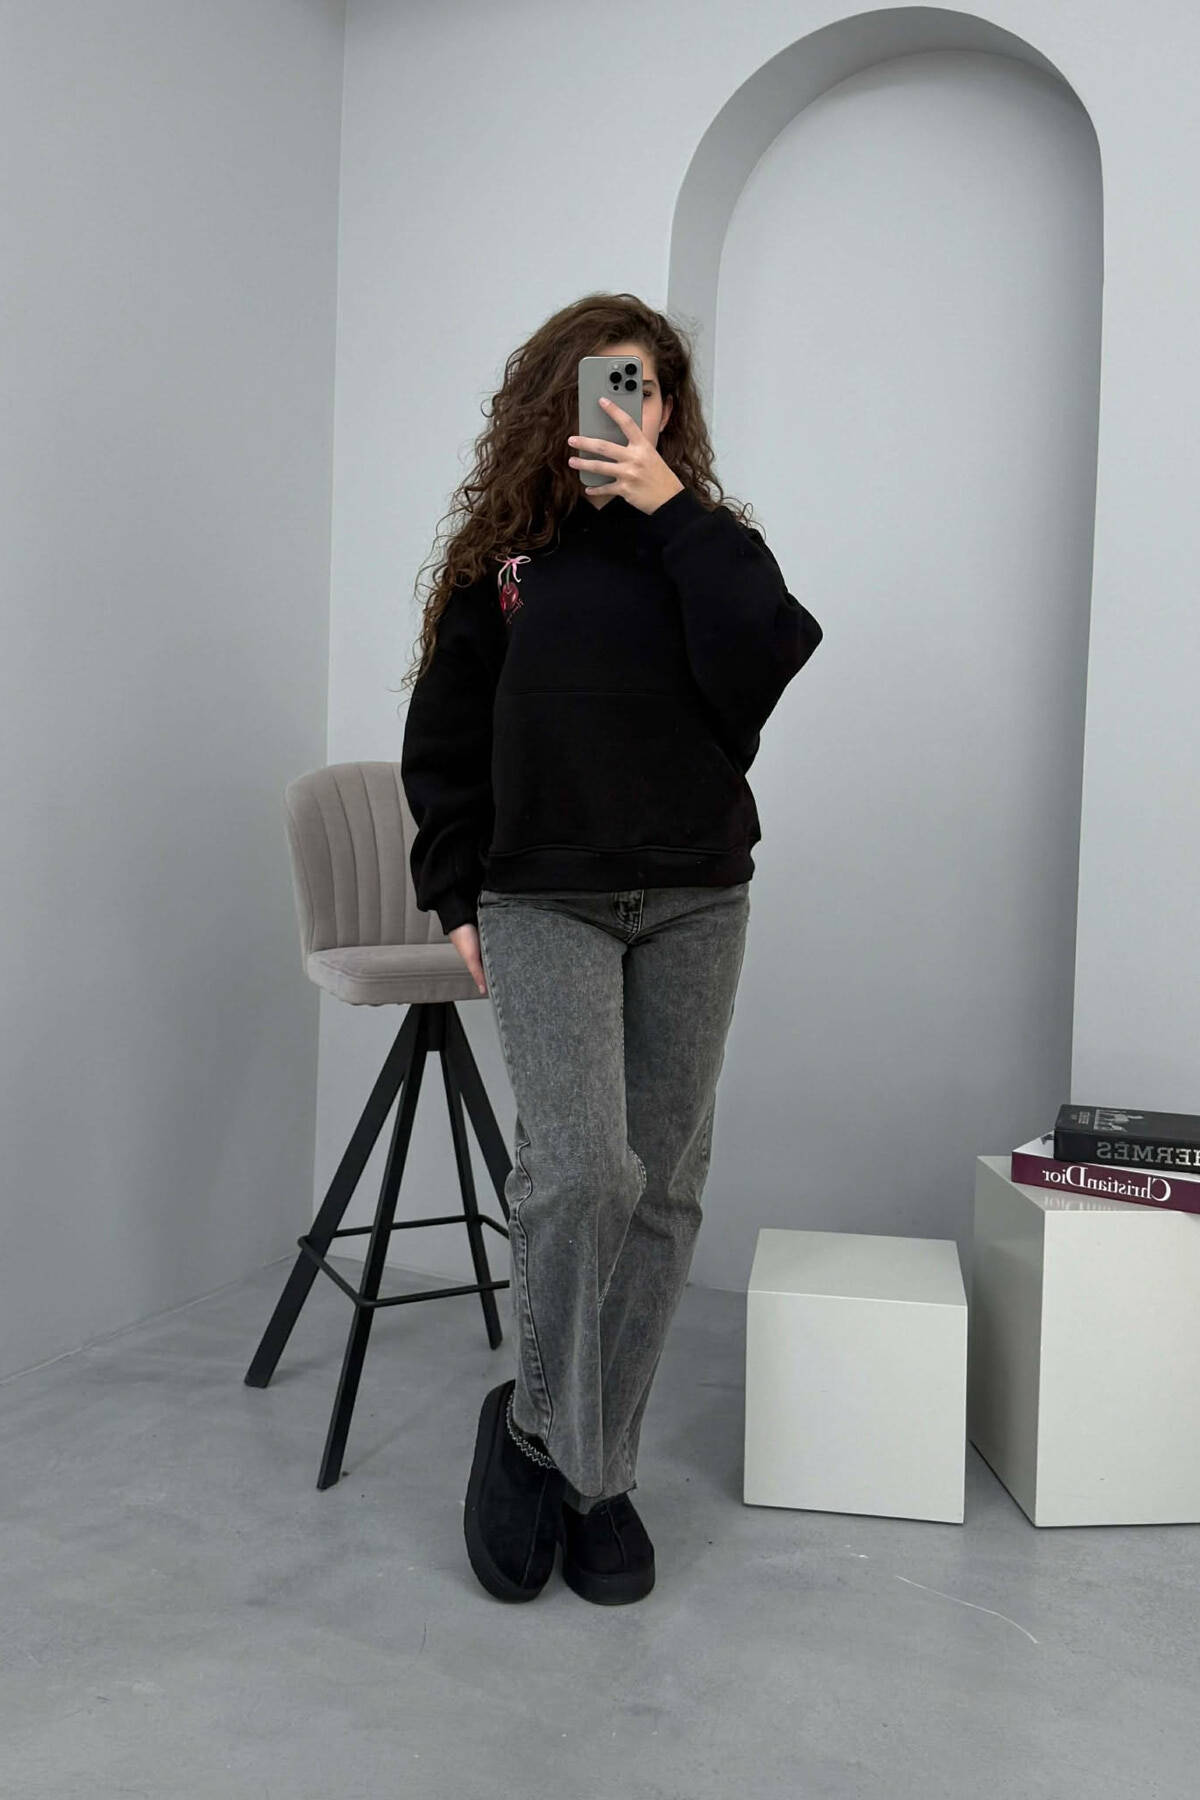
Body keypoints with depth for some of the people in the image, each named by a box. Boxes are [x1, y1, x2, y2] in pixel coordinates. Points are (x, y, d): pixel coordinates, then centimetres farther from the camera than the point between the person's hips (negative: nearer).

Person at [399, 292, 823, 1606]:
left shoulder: (707, 542, 9)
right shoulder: (498, 557, 9)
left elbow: (759, 672, -12)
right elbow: (442, 744, 10)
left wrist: (675, 512, -11)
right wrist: (455, 895, 4)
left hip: (695, 904, 2)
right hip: (544, 904, -1)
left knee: (662, 1189, 3)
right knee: (579, 1165, -17)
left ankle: (601, 1470, 19)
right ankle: (540, 1424, 9)